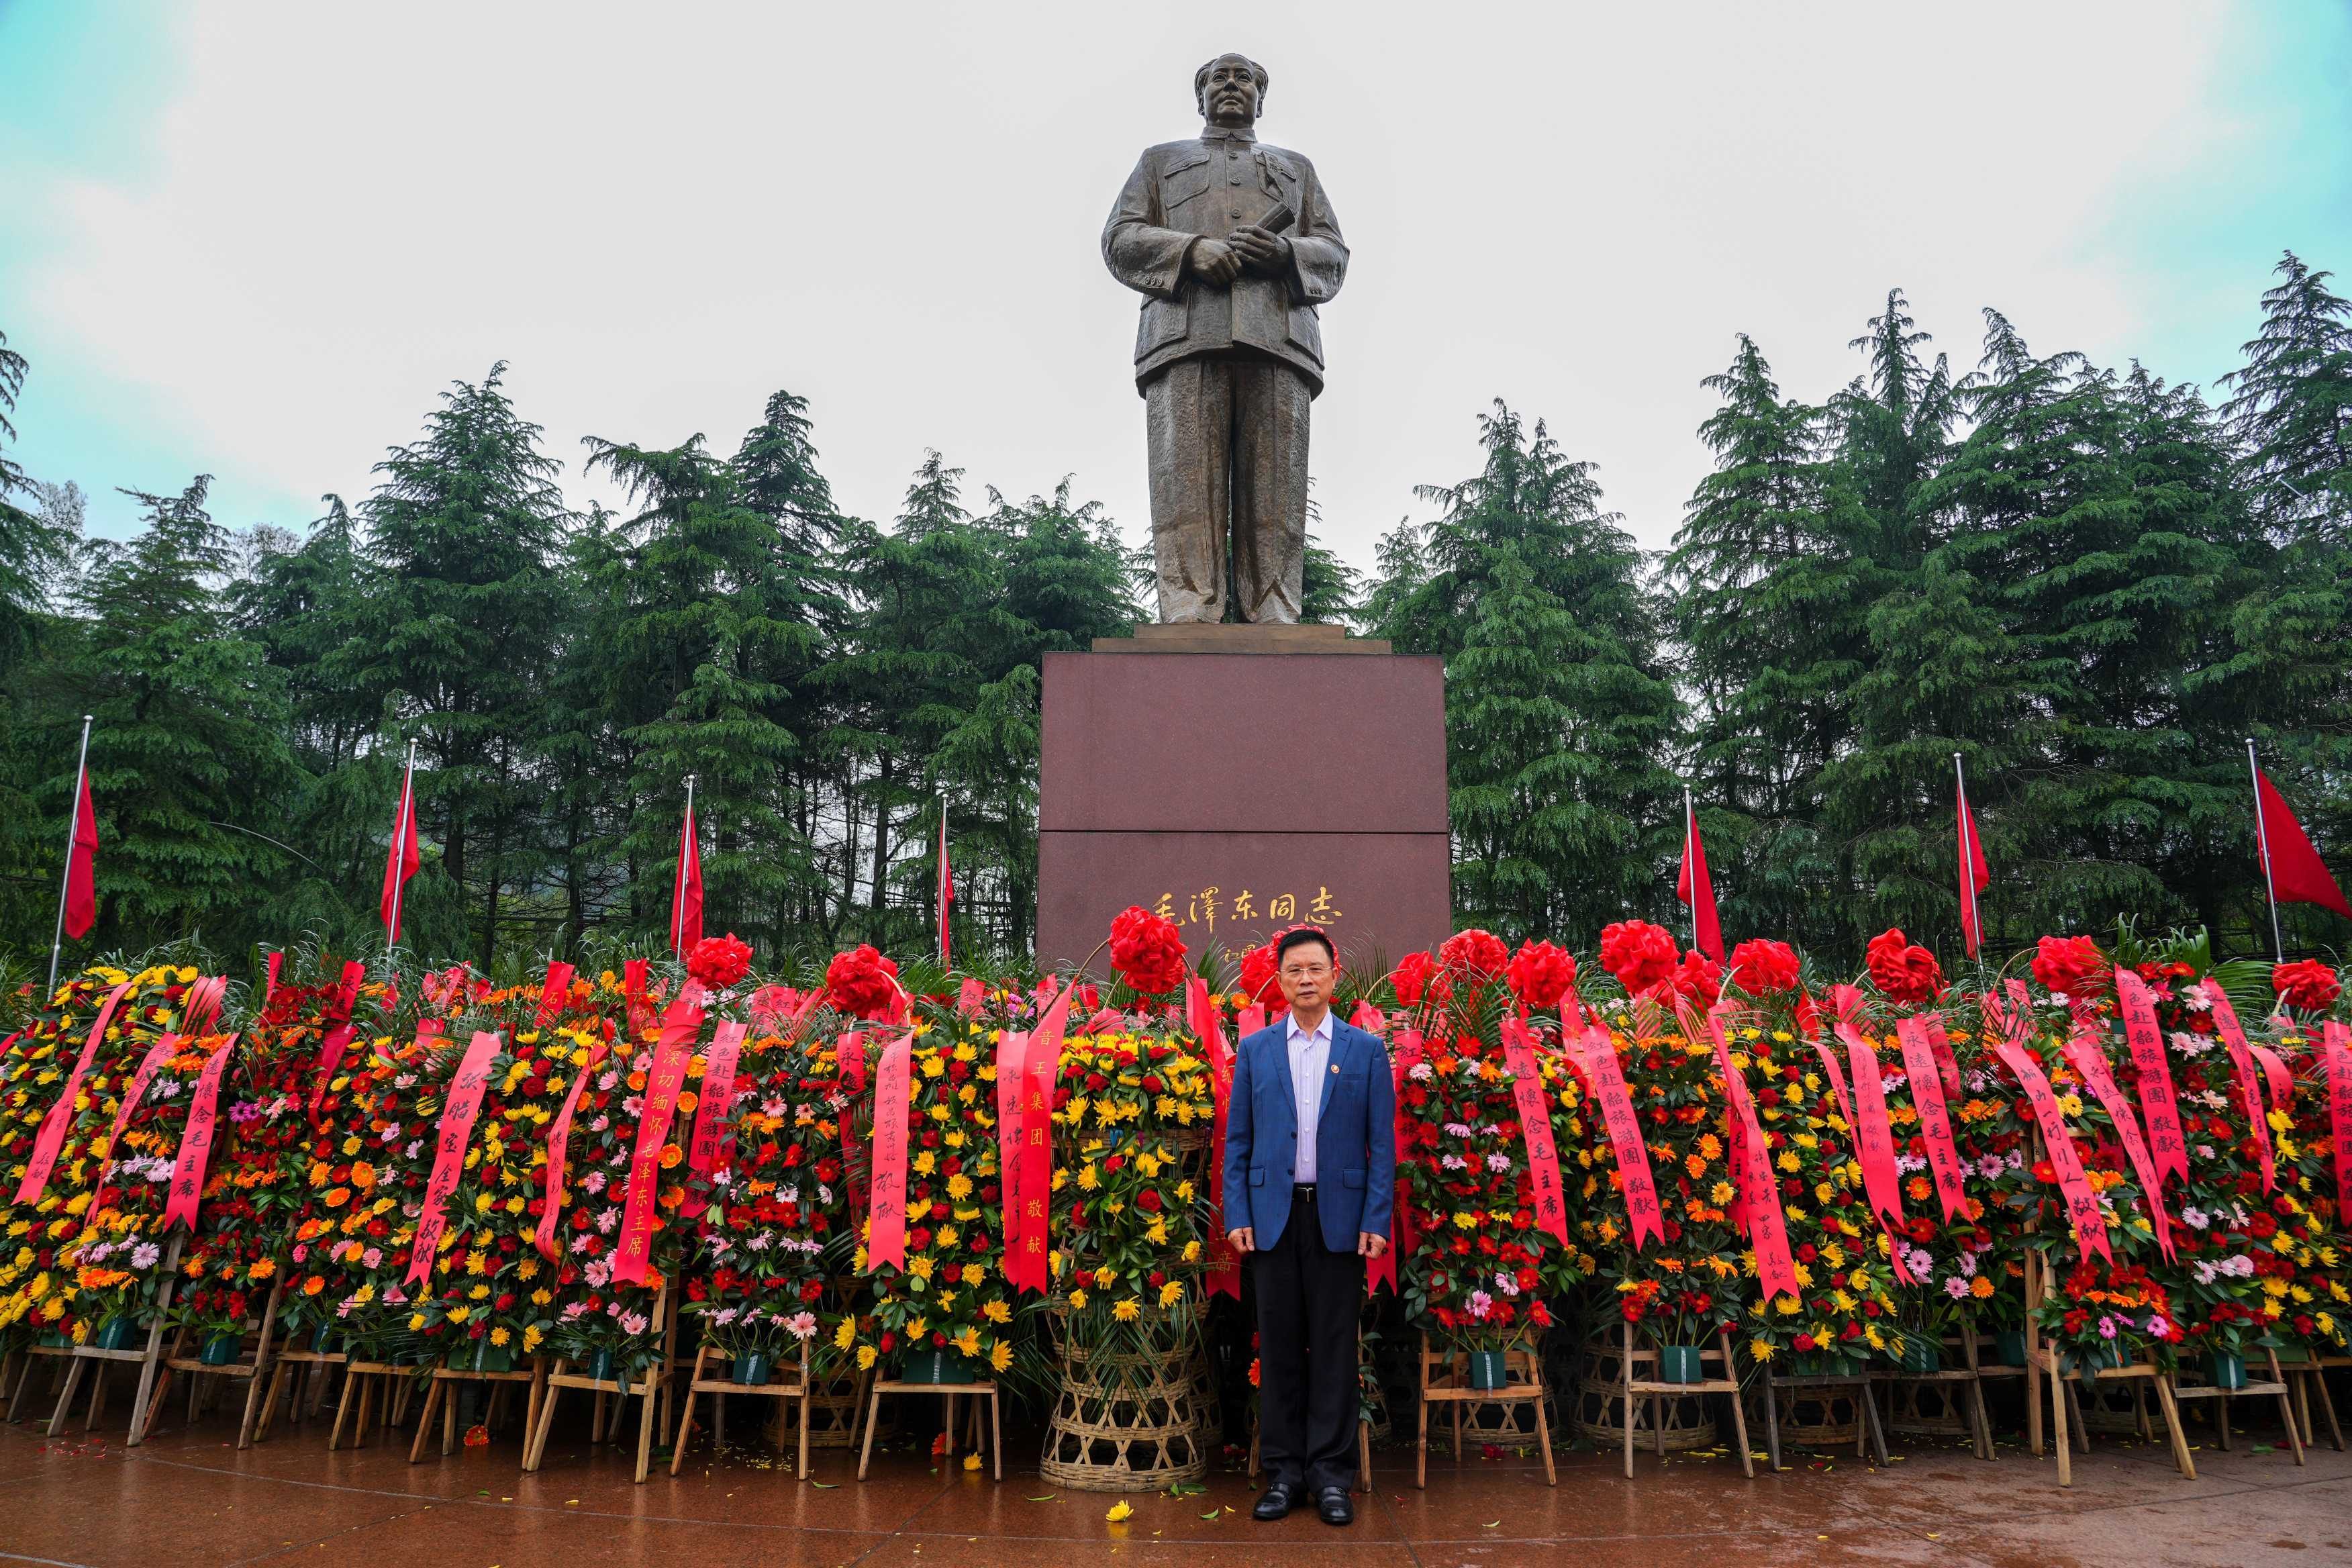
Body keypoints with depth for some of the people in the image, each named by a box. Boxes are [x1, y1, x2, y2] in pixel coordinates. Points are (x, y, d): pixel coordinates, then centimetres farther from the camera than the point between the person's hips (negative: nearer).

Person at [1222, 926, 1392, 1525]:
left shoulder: (1366, 1050, 4)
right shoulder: (1254, 1050, 7)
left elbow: (1382, 1143, 2)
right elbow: (1237, 1140, 7)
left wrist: (1376, 1221, -5)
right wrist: (1237, 1216, -2)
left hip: (1339, 1215, -1)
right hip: (1273, 1214, 1)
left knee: (1334, 1346, 4)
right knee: (1279, 1345, 6)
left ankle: (1331, 1474, 15)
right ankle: (1283, 1471, 16)